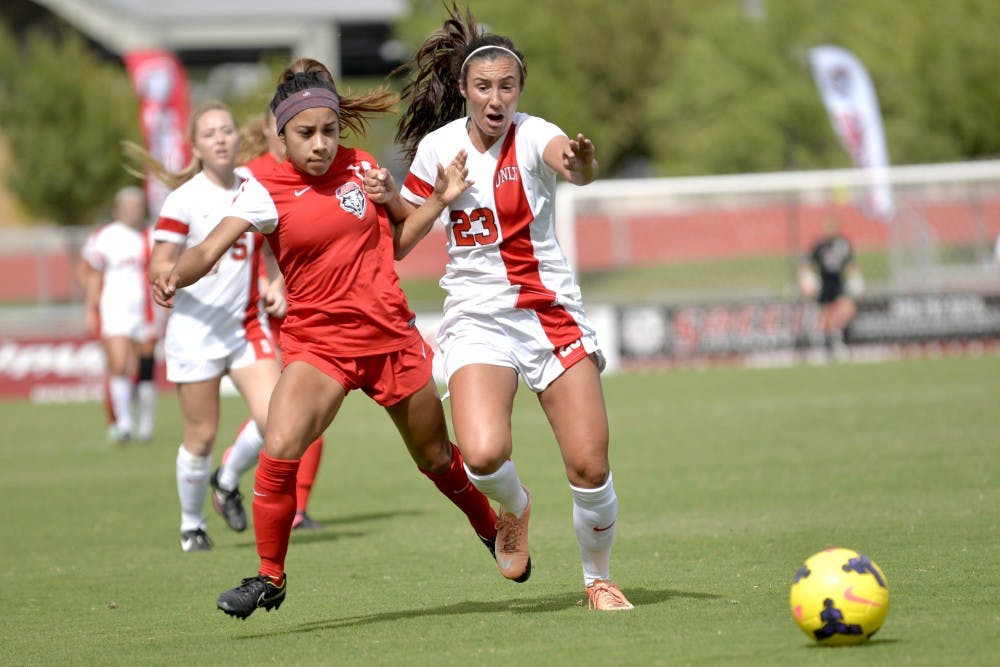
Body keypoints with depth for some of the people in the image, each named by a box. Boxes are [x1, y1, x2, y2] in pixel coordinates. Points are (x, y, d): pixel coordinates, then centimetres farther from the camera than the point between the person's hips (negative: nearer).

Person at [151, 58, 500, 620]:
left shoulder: (361, 167, 0)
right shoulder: (266, 191, -10)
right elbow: (211, 248, -23)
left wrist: (439, 201, -1)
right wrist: (176, 277, -44)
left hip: (391, 335, 2)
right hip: (316, 341, -2)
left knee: (436, 455, 15)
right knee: (279, 452, -22)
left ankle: (493, 531, 43)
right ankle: (270, 577, -5)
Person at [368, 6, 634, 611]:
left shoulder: (533, 136, -10)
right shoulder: (437, 146, 1)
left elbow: (578, 171, -35)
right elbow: (407, 231, 14)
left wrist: (581, 163, -59)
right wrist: (388, 198, -8)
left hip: (551, 311, -1)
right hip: (476, 318, 1)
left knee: (590, 468, -8)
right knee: (484, 453, -25)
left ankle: (599, 578, 20)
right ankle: (514, 509, 12)